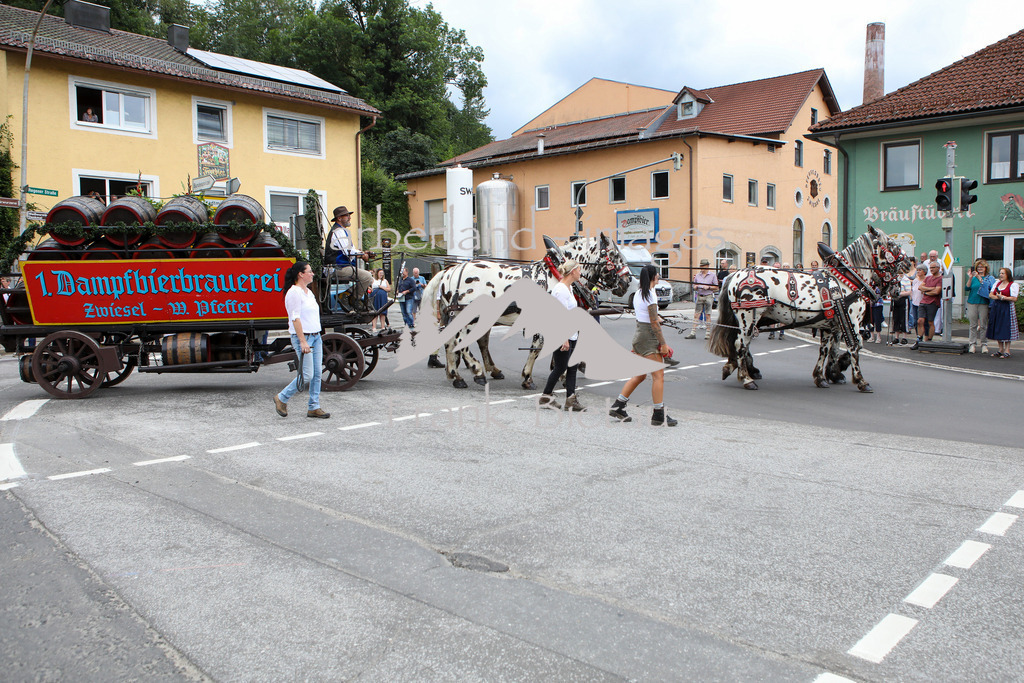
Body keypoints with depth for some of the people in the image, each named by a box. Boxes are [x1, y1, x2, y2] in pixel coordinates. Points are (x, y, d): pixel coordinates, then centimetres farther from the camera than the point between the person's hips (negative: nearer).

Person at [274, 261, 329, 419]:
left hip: (316, 336, 9)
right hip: (302, 337, -9)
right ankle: (281, 399, 9)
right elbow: (295, 318, -18)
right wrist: (303, 341, -22)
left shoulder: (308, 292, 16)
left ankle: (314, 407, 12)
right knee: (307, 375, -9)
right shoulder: (294, 292, -12)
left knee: (317, 374, 6)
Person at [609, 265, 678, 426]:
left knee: (640, 375, 15)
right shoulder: (650, 294, -15)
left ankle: (617, 406, 17)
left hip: (639, 333, 9)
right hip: (649, 336, -9)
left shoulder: (638, 293, 12)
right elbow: (654, 322, -17)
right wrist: (663, 343, -14)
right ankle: (658, 416, -2)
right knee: (658, 376, -5)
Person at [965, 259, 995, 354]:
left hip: (984, 303, -2)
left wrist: (980, 278, -17)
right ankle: (972, 344, 7)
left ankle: (984, 345, 6)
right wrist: (970, 278, -10)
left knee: (983, 325, -1)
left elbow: (990, 288, -11)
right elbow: (967, 288, 1)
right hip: (972, 303, 2)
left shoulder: (990, 278, 6)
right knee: (973, 325, 2)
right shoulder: (973, 277, 13)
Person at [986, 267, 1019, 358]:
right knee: (997, 328, 6)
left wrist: (1003, 297, -16)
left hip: (1007, 309, -6)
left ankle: (1007, 351, -2)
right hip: (996, 308, 6)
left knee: (1006, 329, -7)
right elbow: (990, 295, 8)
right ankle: (1001, 350, 13)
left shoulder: (1013, 285, -3)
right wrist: (998, 297, -10)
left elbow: (1014, 299, -10)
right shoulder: (996, 284, 16)